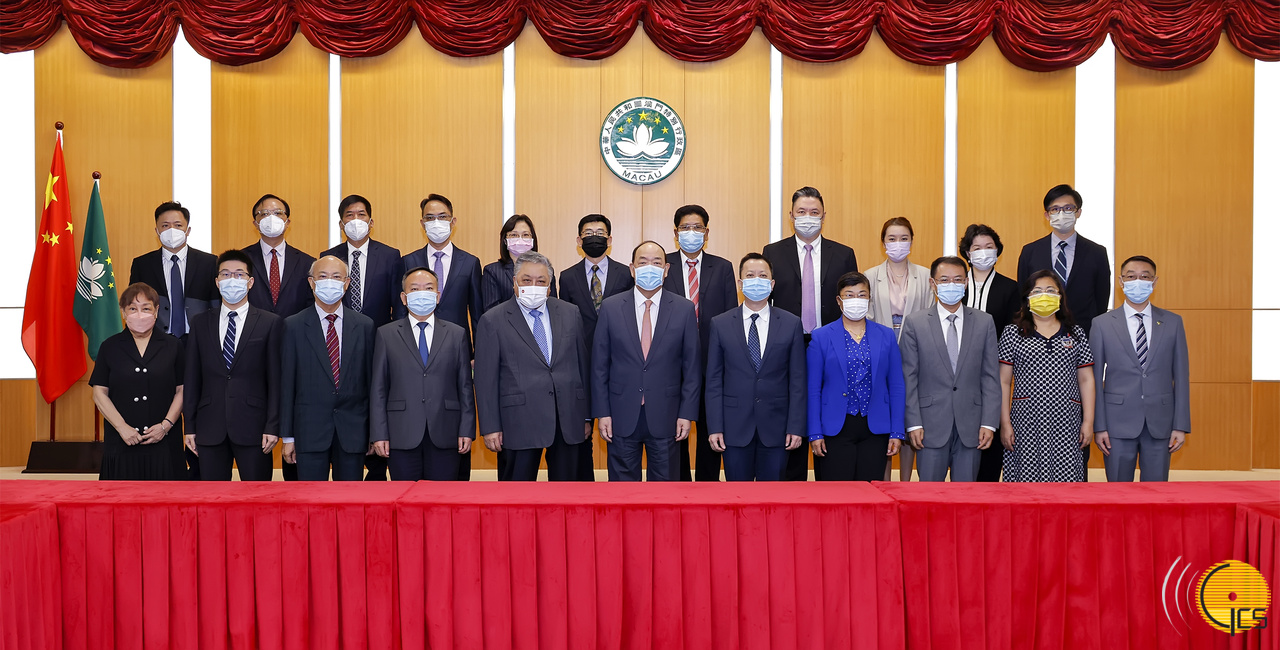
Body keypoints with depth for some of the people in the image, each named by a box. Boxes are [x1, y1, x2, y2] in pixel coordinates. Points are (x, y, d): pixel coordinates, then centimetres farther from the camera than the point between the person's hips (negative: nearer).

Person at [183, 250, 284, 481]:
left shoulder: (271, 323, 2)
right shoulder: (200, 324, 11)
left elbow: (276, 379, -1)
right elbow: (191, 378, 10)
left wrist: (273, 427, -7)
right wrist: (190, 427, 4)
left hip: (252, 427, -2)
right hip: (210, 429, 3)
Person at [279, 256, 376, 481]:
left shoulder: (364, 325, 6)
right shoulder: (294, 326, 2)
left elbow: (371, 379, 6)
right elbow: (287, 383, 2)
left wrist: (374, 432, 5)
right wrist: (287, 436, -1)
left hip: (353, 431, 1)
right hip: (310, 429, -1)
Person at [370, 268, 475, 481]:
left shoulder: (457, 334, 10)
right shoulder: (386, 334, 8)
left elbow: (465, 387, 7)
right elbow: (378, 388, 5)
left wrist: (467, 431, -1)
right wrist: (379, 434, -2)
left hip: (445, 437, 1)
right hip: (402, 437, 0)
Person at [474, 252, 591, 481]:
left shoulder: (570, 314, 10)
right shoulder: (493, 321, 0)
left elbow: (583, 365, 11)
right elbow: (486, 379, -2)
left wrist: (587, 416, 9)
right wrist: (490, 427, -6)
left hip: (568, 421, 3)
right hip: (520, 423, -3)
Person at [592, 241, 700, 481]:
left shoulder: (684, 309, 1)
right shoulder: (610, 308, 1)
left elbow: (692, 367, 2)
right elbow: (599, 365, 3)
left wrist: (687, 414, -3)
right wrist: (602, 413, -2)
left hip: (665, 416, 0)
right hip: (622, 417, 0)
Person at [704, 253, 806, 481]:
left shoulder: (791, 324, 4)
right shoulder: (720, 324, 4)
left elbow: (797, 380, 2)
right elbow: (714, 380, 2)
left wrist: (796, 427, -4)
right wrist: (714, 428, -4)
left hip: (775, 427, 0)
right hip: (735, 427, 0)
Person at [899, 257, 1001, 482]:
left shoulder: (984, 322, 7)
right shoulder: (915, 323, 2)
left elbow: (991, 376, 5)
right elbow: (909, 379, 0)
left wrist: (989, 423, -3)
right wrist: (913, 423, -7)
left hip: (971, 426, 1)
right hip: (931, 425, -1)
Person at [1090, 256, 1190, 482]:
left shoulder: (1173, 322, 7)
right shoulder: (1102, 324, 3)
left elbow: (1181, 375, 6)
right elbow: (1095, 379, 1)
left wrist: (1181, 426, 0)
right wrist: (1099, 427, -5)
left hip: (1160, 423, 1)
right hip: (1118, 423, -1)